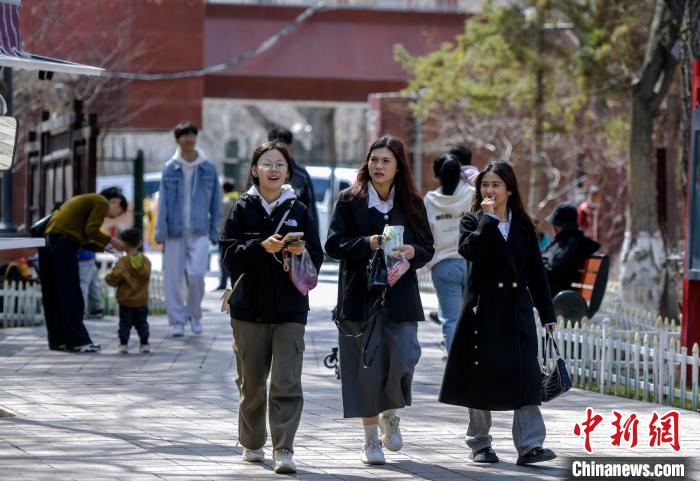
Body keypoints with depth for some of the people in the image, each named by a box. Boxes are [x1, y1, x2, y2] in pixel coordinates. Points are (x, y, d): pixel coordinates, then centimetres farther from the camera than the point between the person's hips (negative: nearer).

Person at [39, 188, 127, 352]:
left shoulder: (88, 200, 29)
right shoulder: (102, 203, 2)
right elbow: (91, 231, -11)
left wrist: (105, 246, 19)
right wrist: (111, 241, 0)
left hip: (48, 239, 10)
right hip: (63, 242, -10)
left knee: (52, 296, 10)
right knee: (71, 295, -7)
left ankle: (58, 340, 14)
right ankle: (77, 341, -6)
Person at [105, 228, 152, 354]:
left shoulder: (123, 262, -15)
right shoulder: (146, 261, -1)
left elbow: (114, 278, -17)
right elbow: (146, 277, 7)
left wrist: (107, 278, 6)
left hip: (126, 301, -4)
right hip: (142, 300, 4)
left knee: (125, 323, 4)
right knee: (142, 322, 12)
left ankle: (123, 344, 3)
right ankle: (144, 344, 11)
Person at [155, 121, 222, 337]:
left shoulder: (208, 168, 4)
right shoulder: (170, 168, 3)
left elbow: (215, 201, 9)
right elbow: (163, 202, 2)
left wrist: (214, 230, 4)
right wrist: (161, 233, -4)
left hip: (199, 231, -1)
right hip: (175, 230, 1)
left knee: (196, 274, -12)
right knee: (173, 278, 1)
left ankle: (195, 315, 10)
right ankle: (177, 321, 11)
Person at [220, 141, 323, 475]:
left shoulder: (299, 211, 5)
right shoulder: (243, 209, 2)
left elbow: (317, 258, 5)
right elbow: (230, 255, -5)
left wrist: (302, 253, -16)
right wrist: (262, 246, -20)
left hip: (290, 308, 0)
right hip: (249, 307, 0)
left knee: (287, 383, -10)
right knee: (251, 382, 10)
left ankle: (283, 450, -11)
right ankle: (252, 444, 26)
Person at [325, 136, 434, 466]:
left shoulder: (412, 203, 8)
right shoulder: (350, 200, 2)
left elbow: (428, 248, 11)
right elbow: (334, 245, -4)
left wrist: (413, 252, -12)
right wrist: (368, 244, -19)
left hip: (400, 296, 1)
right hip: (361, 296, -1)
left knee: (402, 362, -9)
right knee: (367, 366, 0)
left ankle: (390, 414, 23)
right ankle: (371, 439, 12)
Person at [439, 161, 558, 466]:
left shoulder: (523, 225, 12)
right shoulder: (473, 221, 5)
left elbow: (536, 271, 12)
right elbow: (470, 250, -18)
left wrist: (546, 313, 9)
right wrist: (488, 217, -15)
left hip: (518, 309, 2)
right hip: (484, 309, -2)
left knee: (525, 375, -7)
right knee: (482, 377, 4)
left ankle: (529, 445, -10)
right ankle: (480, 444, 15)